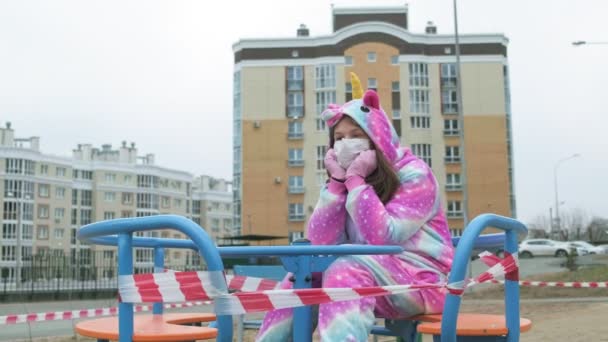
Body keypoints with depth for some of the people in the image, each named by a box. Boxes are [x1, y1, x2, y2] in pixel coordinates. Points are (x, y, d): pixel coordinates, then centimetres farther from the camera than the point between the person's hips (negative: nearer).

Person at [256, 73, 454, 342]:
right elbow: (320, 243, -4)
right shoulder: (348, 180, 8)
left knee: (346, 272, -32)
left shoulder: (414, 174, -10)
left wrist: (356, 180, -19)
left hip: (423, 281, -6)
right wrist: (337, 181, -11)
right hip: (369, 279, 6)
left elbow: (382, 238, -22)